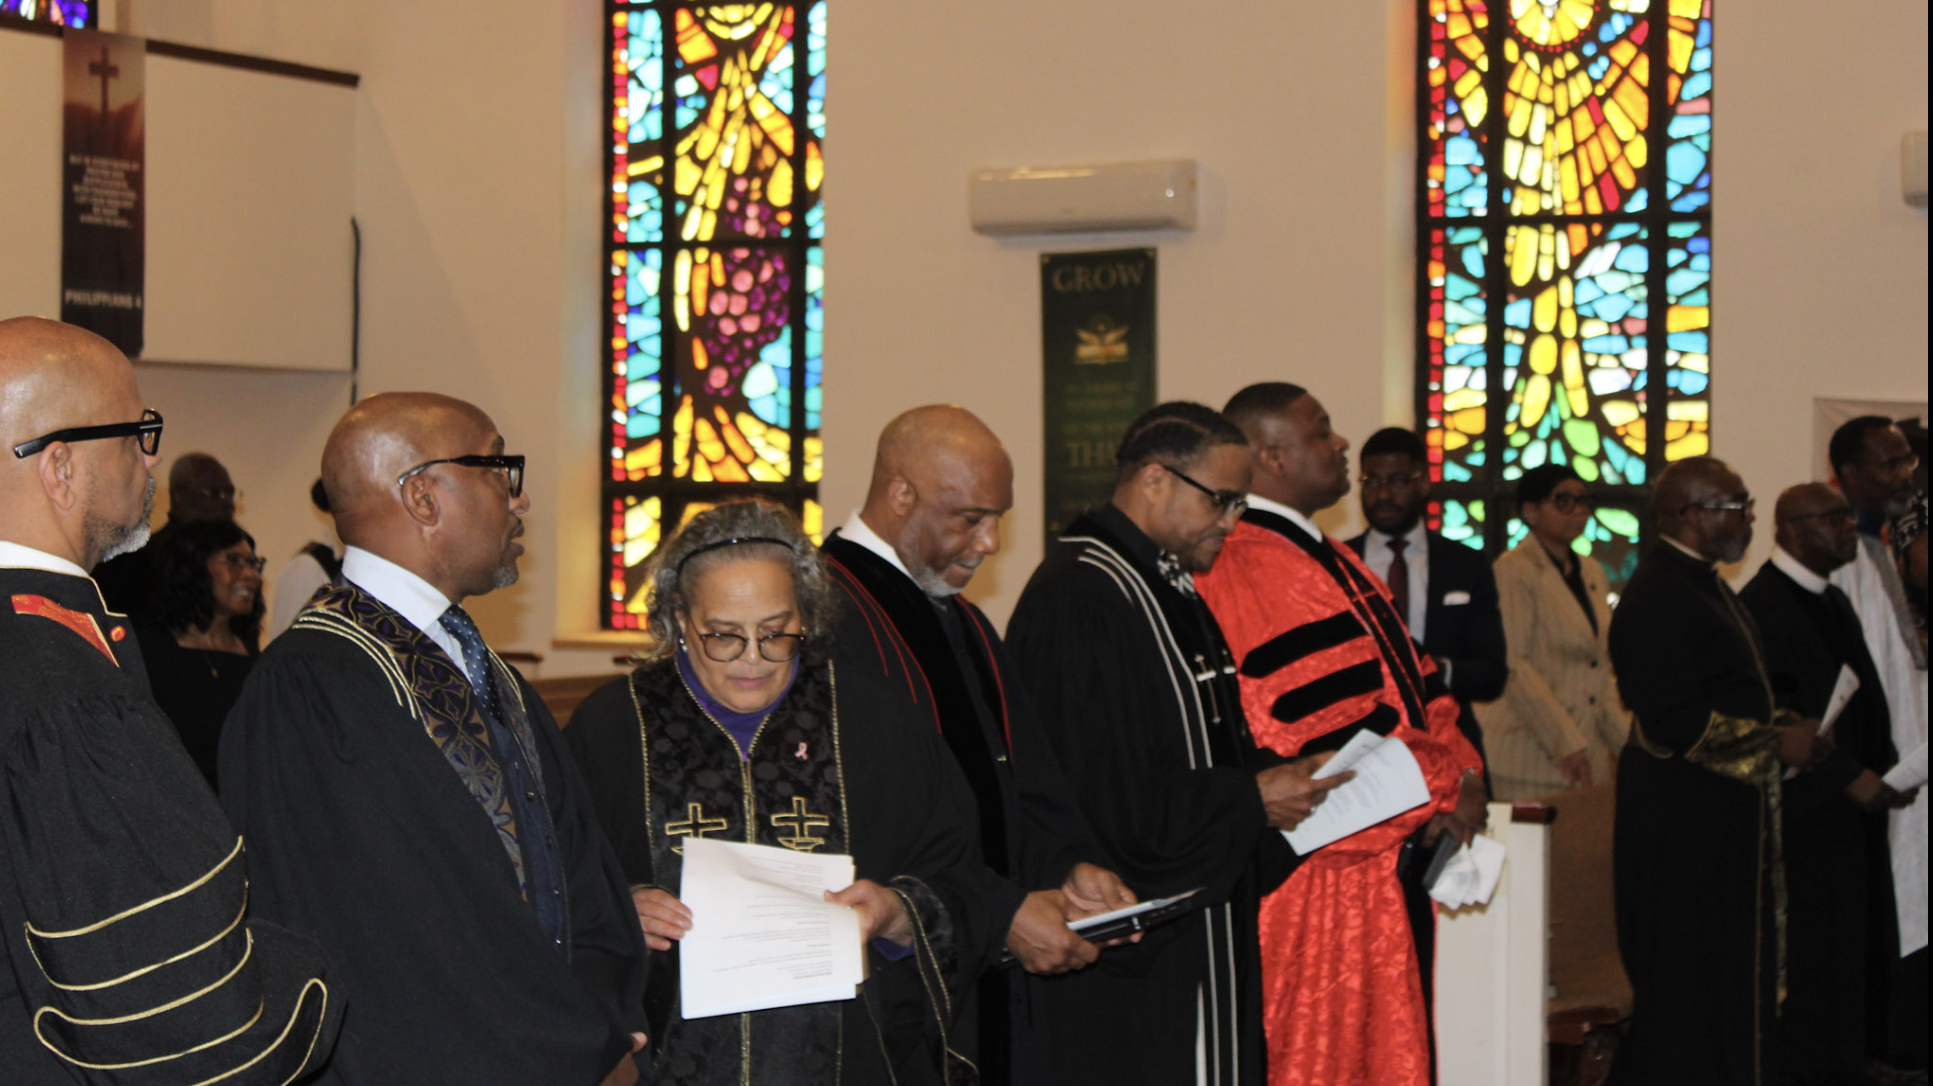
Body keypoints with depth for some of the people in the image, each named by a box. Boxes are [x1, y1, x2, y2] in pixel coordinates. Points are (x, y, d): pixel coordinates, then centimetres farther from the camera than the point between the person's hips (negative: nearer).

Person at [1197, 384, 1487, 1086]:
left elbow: (1416, 683, 16)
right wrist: (1447, 783, -12)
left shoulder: (1330, 560, 17)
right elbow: (1319, 736, -23)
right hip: (1318, 888, -10)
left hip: (1384, 874, 10)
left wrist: (1457, 768, -4)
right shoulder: (1246, 570, -17)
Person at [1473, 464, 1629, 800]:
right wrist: (1565, 742, -17)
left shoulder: (1592, 572, 18)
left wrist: (1624, 738, 13)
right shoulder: (1514, 570, -6)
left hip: (1590, 754, 7)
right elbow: (1512, 664, -14)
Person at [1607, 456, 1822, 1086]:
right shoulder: (1659, 597, -19)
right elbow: (1675, 722, -25)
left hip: (1723, 816, 11)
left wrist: (1781, 724, 9)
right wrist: (1775, 742, -17)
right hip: (1683, 819, -11)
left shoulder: (1698, 584, 15)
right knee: (1689, 981, -3)